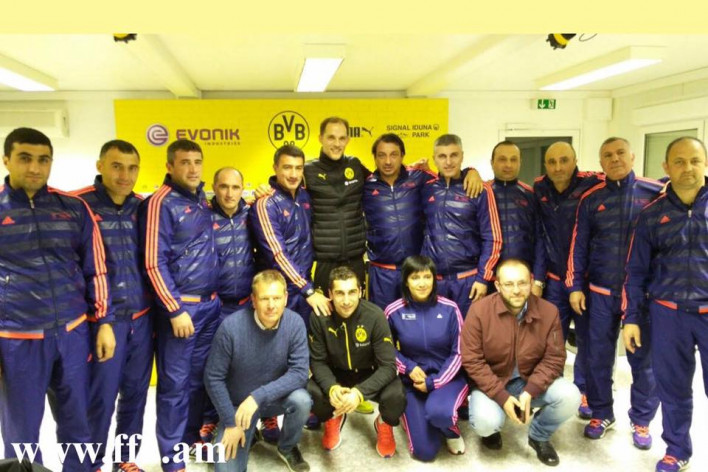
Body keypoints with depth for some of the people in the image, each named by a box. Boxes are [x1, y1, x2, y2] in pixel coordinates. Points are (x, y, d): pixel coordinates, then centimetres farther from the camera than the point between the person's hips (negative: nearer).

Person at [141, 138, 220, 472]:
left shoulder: (202, 198, 9)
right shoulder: (161, 203, -11)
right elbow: (154, 263, -14)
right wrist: (175, 309, -15)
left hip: (211, 303, 7)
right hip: (181, 306, -6)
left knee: (200, 377, 16)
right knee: (175, 382, 4)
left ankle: (191, 437, 34)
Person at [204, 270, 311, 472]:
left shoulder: (295, 323, -20)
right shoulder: (231, 326, -25)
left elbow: (299, 373, -22)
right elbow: (213, 378, -15)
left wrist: (258, 396, -32)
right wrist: (230, 422, -13)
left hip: (275, 397, 1)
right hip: (237, 403, -1)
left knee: (301, 400, -30)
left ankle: (287, 448, 3)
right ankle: (250, 432, 22)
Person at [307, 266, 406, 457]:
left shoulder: (375, 316, -26)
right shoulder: (319, 317, -21)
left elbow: (388, 366, -23)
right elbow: (317, 361, -12)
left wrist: (359, 392, -38)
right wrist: (332, 387, -32)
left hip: (371, 374, -1)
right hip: (336, 374, 2)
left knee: (395, 397, -31)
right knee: (309, 392, -28)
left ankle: (384, 424, 10)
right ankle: (333, 418, 11)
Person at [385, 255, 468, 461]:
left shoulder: (449, 309, -10)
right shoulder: (394, 312, -9)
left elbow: (458, 353, -6)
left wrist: (433, 382, -14)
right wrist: (409, 368, -12)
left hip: (448, 377, -1)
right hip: (413, 381, 1)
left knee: (437, 411, -35)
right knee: (424, 451, -6)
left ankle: (451, 430, 3)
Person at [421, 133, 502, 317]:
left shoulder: (480, 190, -3)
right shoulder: (426, 189, 6)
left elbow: (492, 238, -3)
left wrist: (482, 277, -8)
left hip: (468, 278, -2)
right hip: (432, 278, 3)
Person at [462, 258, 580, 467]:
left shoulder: (548, 311, -11)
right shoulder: (479, 310, -18)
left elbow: (554, 358, -7)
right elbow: (472, 361, -16)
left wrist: (530, 391, -21)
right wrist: (502, 397, -22)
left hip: (532, 382, 3)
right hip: (492, 384, -2)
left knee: (570, 396, -22)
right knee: (485, 422, -29)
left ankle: (539, 436, 10)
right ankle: (491, 429, 14)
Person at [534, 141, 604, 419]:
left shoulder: (593, 185, -12)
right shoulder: (539, 190, -1)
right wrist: (537, 276, 4)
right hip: (554, 278, 2)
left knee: (587, 338, 10)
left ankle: (583, 391, 30)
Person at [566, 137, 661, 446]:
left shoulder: (656, 193, -3)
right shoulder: (591, 199, 3)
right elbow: (578, 245, 4)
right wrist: (575, 286, 2)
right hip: (601, 293, 1)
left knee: (643, 359, 10)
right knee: (599, 357, 10)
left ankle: (641, 420, 29)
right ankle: (601, 414, 28)